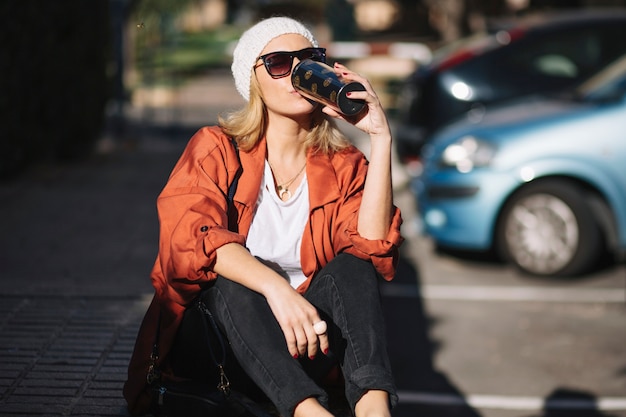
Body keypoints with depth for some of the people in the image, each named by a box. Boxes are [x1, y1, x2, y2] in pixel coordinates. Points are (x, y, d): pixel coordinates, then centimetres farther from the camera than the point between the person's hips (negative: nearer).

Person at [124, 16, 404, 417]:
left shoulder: (342, 165, 3)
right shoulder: (217, 149, -4)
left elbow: (372, 248, -15)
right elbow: (191, 234, -23)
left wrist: (381, 138, -19)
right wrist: (275, 288, -40)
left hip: (303, 348, 2)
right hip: (226, 324, -2)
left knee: (350, 268, -25)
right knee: (230, 280, -33)